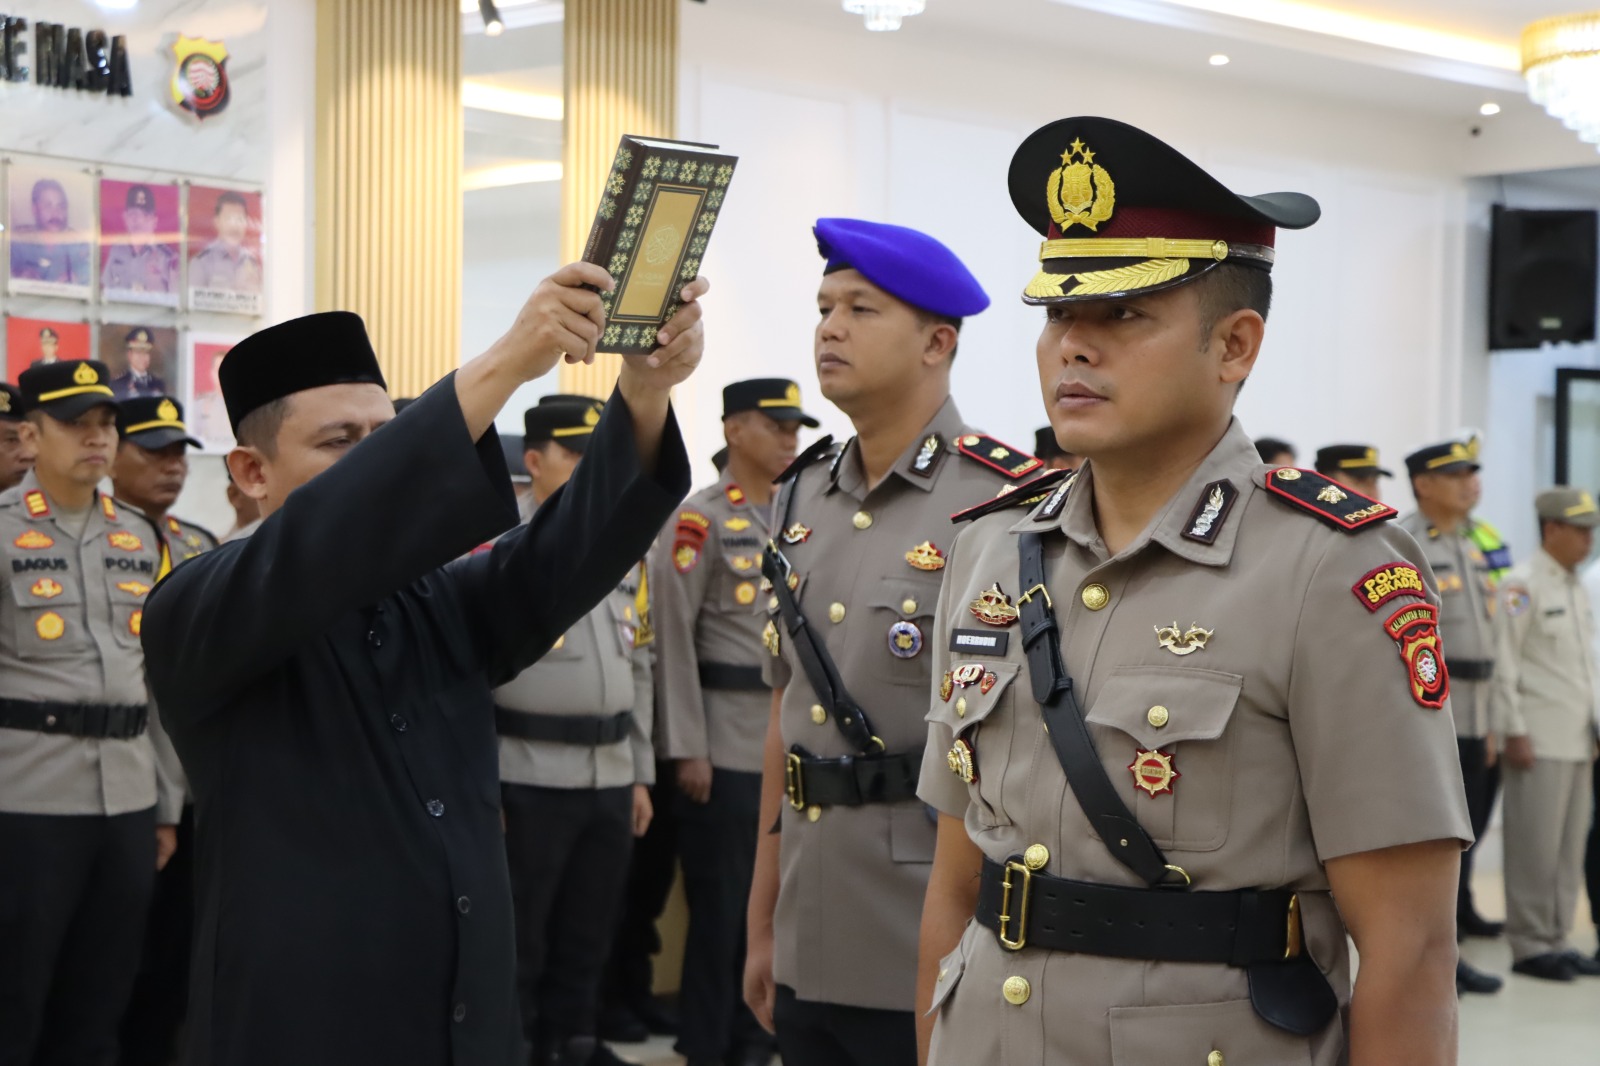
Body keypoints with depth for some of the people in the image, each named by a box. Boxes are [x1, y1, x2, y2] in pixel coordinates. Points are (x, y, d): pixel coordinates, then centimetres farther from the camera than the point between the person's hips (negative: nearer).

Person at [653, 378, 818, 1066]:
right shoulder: (698, 519, -7)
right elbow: (673, 637, -11)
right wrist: (687, 749, -14)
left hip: (791, 744, 6)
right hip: (726, 745, -6)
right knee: (719, 905, 1)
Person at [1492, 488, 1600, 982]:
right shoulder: (1522, 585, -8)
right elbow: (1503, 664, -12)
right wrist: (1515, 733, -15)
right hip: (1539, 740, -8)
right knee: (1536, 848, -5)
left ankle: (1558, 940, 14)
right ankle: (1530, 946, 1)